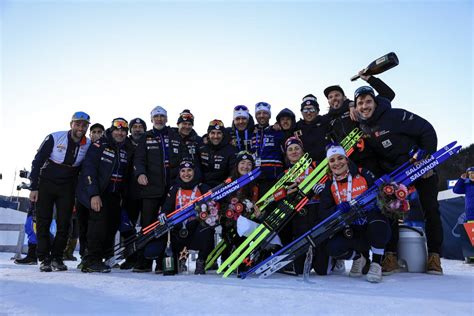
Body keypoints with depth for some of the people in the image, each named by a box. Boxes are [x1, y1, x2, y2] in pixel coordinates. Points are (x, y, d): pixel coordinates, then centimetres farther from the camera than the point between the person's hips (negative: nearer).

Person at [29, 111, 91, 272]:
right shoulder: (54, 138, -13)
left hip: (67, 187, 2)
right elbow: (37, 161, -7)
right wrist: (34, 187, -9)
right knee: (43, 222, 0)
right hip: (46, 184, -2)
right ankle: (44, 259, 10)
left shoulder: (89, 145, -5)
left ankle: (56, 257, 14)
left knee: (64, 223, 0)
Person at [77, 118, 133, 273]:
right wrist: (94, 194, -20)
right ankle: (92, 260, -16)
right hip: (95, 192, -6)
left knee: (114, 223, -1)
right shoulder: (99, 145, -5)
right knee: (100, 218, -20)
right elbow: (89, 169, -13)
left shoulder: (127, 150, 13)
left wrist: (122, 196, 11)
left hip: (114, 194, 6)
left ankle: (105, 257, 10)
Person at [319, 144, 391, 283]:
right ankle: (358, 258, 11)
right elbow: (323, 211, -4)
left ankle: (376, 263, -16)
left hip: (373, 229, -2)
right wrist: (338, 210, -25)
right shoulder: (329, 185, 4)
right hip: (350, 232, 3)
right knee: (332, 247, -26)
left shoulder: (363, 174, -3)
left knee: (376, 219, -37)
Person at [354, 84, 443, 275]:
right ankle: (390, 256, -1)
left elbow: (427, 131, -17)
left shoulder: (395, 116, -20)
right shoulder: (361, 128, -4)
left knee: (431, 211, 0)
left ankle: (434, 256, 13)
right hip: (393, 172, 4)